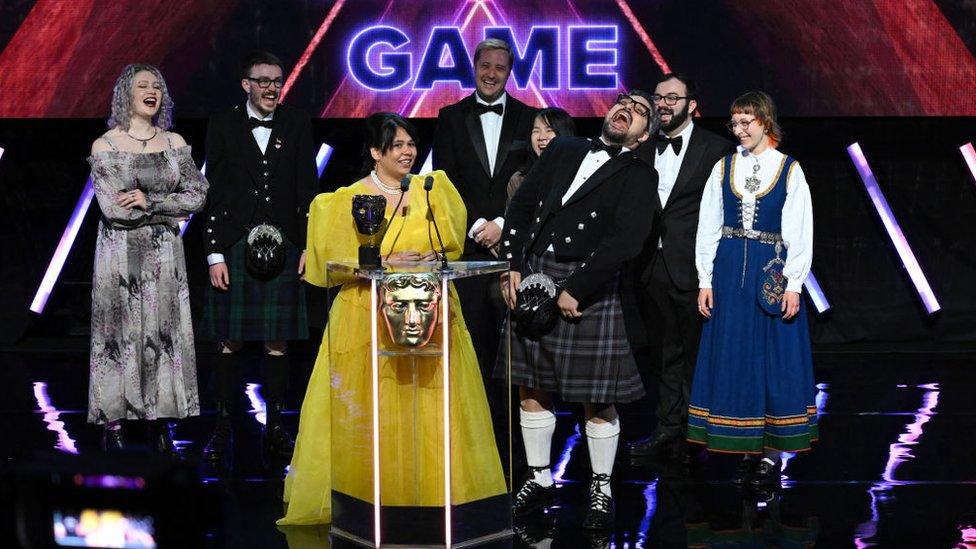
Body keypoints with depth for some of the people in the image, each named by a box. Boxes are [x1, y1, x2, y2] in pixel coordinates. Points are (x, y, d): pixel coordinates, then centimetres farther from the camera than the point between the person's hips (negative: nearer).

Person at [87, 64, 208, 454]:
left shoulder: (175, 143, 8)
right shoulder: (105, 145, -2)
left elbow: (198, 196, -1)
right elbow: (112, 207, -11)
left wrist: (149, 201, -12)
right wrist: (169, 209, -8)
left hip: (164, 254, 3)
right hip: (120, 251, -3)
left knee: (165, 332, 1)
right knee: (119, 334, 0)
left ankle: (162, 423, 7)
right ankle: (113, 423, 6)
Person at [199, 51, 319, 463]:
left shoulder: (297, 125, 7)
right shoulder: (223, 126, 4)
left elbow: (308, 189, 8)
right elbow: (212, 193, 2)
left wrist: (308, 245, 1)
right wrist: (214, 254, -3)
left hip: (283, 246, 1)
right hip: (234, 247, -1)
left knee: (278, 341, 5)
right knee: (229, 342, 2)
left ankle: (274, 428, 13)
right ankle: (223, 429, 10)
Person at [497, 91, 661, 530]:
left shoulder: (639, 175, 1)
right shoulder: (563, 149, 15)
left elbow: (625, 241, -12)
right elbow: (521, 205, 11)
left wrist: (575, 290, -17)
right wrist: (513, 267, 0)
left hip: (587, 287, -4)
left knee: (597, 399, 1)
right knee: (531, 388, 10)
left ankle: (601, 488, 19)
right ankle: (539, 480, 26)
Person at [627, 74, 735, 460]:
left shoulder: (716, 149, -4)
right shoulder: (643, 149, 11)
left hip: (692, 269, -5)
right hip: (654, 266, 5)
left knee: (696, 353, 2)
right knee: (665, 353, 14)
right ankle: (669, 429, 23)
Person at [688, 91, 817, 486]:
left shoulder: (789, 169, 1)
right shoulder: (723, 168, 7)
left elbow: (800, 232, -2)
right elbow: (708, 228, 8)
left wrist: (794, 285, -8)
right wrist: (705, 281, 2)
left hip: (772, 272, -3)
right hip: (730, 271, 3)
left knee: (774, 358, 1)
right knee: (733, 358, 5)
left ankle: (772, 452, 9)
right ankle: (749, 450, 15)